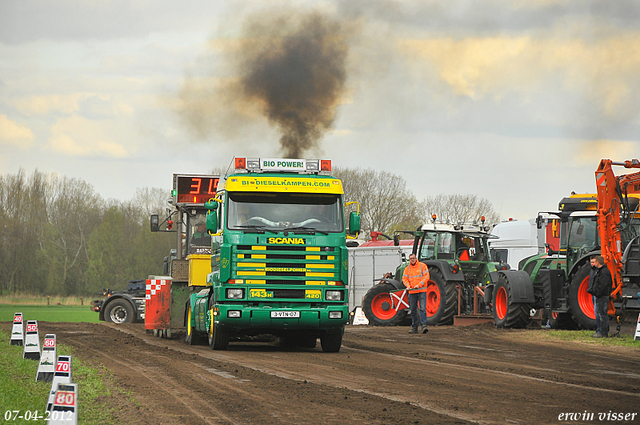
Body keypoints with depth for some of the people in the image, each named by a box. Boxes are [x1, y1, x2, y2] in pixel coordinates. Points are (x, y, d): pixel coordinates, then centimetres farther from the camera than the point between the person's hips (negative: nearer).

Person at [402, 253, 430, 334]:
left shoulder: (422, 266, -1)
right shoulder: (407, 268, 11)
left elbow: (426, 277, -7)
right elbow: (404, 278, 10)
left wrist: (419, 285, -16)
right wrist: (408, 285, -10)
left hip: (422, 291, -4)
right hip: (412, 292, 4)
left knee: (423, 308, -13)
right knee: (413, 310, 8)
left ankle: (424, 326, -16)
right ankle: (414, 327, 15)